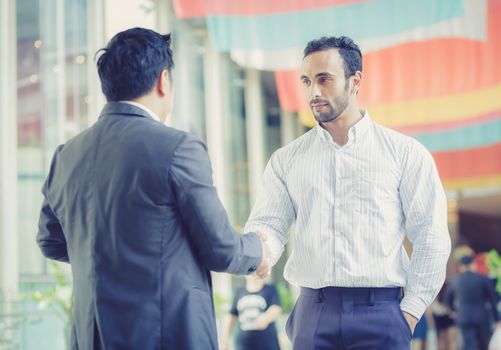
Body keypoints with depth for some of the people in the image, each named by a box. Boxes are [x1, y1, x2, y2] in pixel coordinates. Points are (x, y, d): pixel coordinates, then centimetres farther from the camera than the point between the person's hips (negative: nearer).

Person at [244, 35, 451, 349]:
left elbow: (431, 239, 1)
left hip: (380, 314, -2)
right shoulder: (286, 160, 10)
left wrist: (411, 311, -4)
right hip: (312, 313, 2)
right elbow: (270, 224, 2)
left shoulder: (405, 153, 3)